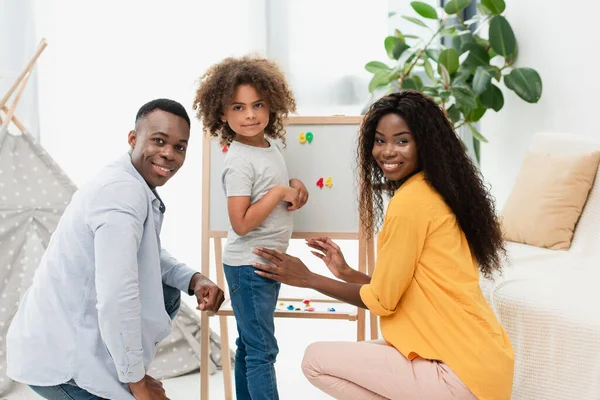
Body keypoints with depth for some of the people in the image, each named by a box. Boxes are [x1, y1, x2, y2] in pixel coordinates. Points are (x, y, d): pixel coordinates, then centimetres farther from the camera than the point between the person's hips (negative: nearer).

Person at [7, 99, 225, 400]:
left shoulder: (139, 188, 7)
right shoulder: (122, 190, -24)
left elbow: (150, 255, 22)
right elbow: (116, 300, -31)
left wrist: (194, 281, 2)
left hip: (70, 333, 10)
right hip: (58, 359, -10)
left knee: (168, 294, 19)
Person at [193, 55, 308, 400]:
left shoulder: (271, 145, 6)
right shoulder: (239, 162, -19)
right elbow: (241, 223, -24)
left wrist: (296, 185, 2)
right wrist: (280, 192, -21)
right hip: (248, 265, -9)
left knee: (249, 345, 17)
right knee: (263, 349, -4)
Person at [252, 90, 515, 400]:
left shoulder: (410, 200, -16)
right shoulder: (437, 193, 12)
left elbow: (381, 300, -9)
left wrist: (307, 279, 0)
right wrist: (346, 272, 15)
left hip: (463, 372, -10)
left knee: (316, 360, -4)